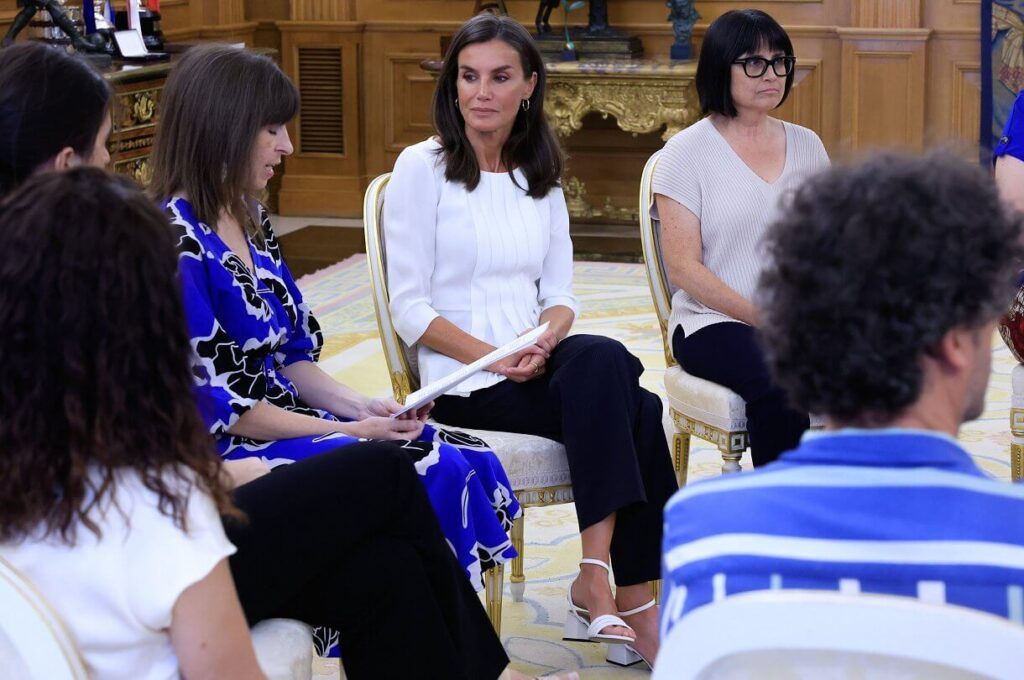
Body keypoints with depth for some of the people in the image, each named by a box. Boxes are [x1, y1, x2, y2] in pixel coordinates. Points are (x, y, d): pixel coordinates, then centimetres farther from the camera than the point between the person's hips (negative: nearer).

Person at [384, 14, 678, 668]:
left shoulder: (540, 175, 14)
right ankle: (634, 604, -28)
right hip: (462, 382, -5)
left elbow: (561, 293, 12)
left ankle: (597, 580, -26)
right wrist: (496, 359, -19)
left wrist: (544, 343, -11)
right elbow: (411, 308, -8)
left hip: (538, 364, 5)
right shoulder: (423, 167, -3)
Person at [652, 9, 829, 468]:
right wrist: (763, 318, -14)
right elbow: (684, 268, -6)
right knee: (779, 386, -35)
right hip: (714, 322, -4)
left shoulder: (806, 145, 14)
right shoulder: (687, 151, 0)